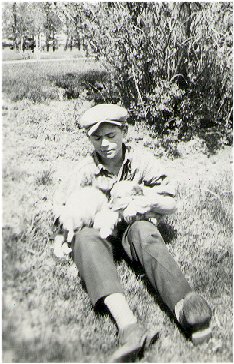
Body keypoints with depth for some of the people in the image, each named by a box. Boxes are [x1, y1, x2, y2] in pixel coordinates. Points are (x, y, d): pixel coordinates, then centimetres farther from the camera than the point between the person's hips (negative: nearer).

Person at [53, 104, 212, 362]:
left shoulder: (142, 162, 3)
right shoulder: (86, 169, 4)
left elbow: (171, 205, 4)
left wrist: (146, 200, -17)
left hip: (132, 228, 0)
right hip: (100, 231, 1)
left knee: (144, 231, -36)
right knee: (85, 237, -35)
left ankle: (184, 309, -59)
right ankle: (127, 325, -56)